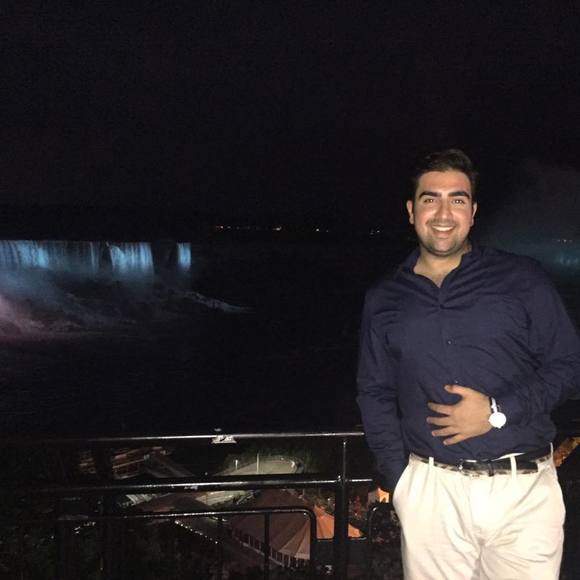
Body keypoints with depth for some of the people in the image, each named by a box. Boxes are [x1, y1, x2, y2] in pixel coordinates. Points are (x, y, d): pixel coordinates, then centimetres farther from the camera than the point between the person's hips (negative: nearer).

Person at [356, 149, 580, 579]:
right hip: (430, 490, 1)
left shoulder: (522, 279, 2)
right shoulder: (384, 300, 9)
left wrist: (498, 411, -11)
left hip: (526, 488, -1)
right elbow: (375, 393, 11)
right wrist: (399, 480, 2)